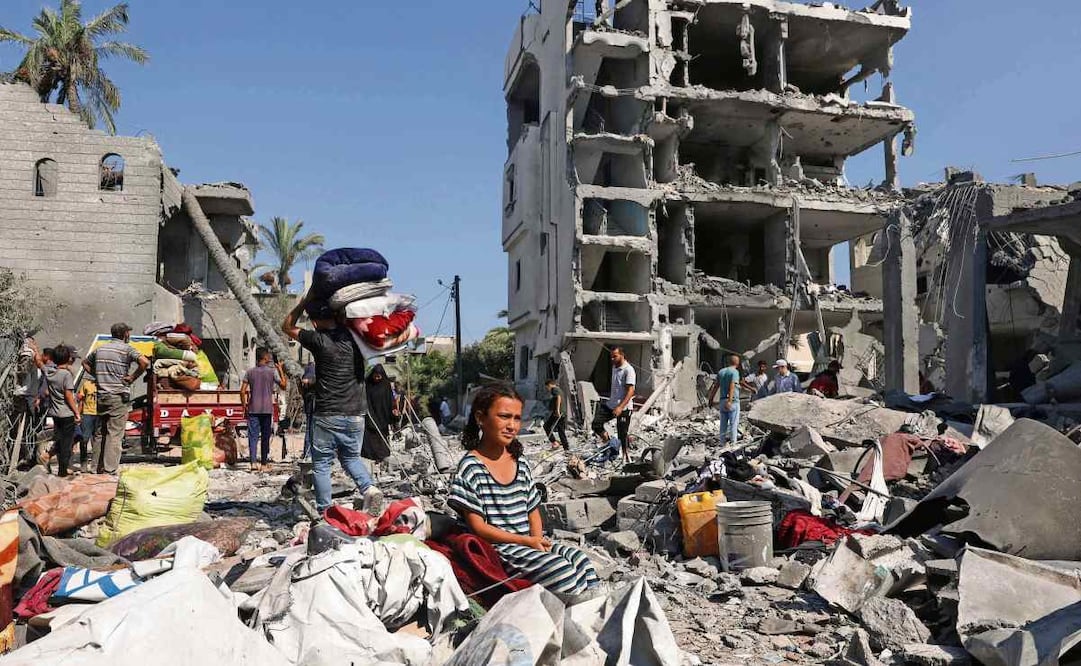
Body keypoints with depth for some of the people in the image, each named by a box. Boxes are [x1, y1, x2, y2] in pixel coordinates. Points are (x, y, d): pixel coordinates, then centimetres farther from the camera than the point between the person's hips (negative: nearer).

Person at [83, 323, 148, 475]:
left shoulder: (100, 349, 13)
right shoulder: (126, 348, -7)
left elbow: (85, 363, 29)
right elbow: (144, 362, -24)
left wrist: (97, 375, 18)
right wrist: (133, 377, -12)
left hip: (101, 396, 6)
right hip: (118, 397, -6)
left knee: (100, 433, 15)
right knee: (115, 434, -3)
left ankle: (95, 467, 21)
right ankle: (109, 470, -4)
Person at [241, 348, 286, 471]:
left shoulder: (250, 372, 3)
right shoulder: (272, 371, -4)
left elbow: (243, 391, 0)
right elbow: (284, 385, 3)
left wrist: (244, 405, 10)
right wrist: (281, 370, 9)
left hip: (253, 409, 2)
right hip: (267, 409, -2)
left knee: (253, 436, 2)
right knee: (265, 437, 6)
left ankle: (253, 463, -7)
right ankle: (264, 464, 11)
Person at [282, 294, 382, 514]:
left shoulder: (318, 340, -10)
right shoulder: (354, 337, -1)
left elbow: (287, 326, 7)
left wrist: (305, 300, 7)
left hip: (327, 416, -4)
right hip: (356, 414, 4)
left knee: (321, 465, 10)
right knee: (351, 457, 22)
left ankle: (325, 513, 11)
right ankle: (369, 488, -2)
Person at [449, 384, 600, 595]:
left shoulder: (520, 465, 11)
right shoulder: (471, 467, -10)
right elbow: (477, 526, -13)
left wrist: (538, 540, -7)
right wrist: (527, 541, -16)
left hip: (530, 542, 7)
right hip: (497, 548, -7)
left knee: (580, 559, -15)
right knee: (559, 568, -26)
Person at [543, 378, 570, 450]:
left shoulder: (554, 389, -4)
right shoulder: (559, 390, 25)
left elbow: (558, 397, -22)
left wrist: (557, 410, -28)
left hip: (557, 413, -9)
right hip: (563, 413, 9)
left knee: (546, 426, 2)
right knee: (561, 431, 10)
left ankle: (554, 442, -9)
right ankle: (566, 448, 7)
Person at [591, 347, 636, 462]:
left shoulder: (628, 370, -13)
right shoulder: (614, 367, 14)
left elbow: (631, 391, -20)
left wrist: (620, 407, -29)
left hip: (624, 407, -8)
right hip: (611, 404, 8)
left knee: (623, 435, -2)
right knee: (596, 424, -4)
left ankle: (627, 457, 10)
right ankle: (609, 443, 13)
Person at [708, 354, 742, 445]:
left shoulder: (721, 372, 11)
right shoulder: (735, 372, -9)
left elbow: (716, 386, 11)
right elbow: (732, 386, -21)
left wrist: (711, 399, 15)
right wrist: (730, 401, -28)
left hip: (723, 400, 6)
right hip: (733, 401, -6)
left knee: (723, 423, 10)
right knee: (733, 423, 0)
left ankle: (723, 442, 13)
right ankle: (733, 442, -1)